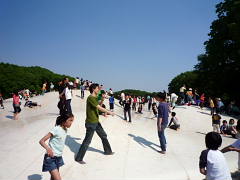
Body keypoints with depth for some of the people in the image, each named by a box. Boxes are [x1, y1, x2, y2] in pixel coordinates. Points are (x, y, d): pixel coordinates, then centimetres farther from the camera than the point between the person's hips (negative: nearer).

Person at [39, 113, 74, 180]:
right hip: (51, 158, -8)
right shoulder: (56, 129, -20)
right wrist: (48, 148, -39)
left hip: (58, 157, 8)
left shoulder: (65, 130, 3)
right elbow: (41, 141, -22)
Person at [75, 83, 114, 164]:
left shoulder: (95, 98, 10)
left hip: (96, 122, 10)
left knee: (103, 135, 20)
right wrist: (109, 112, -15)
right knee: (87, 141, -2)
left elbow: (99, 106, 17)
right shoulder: (90, 98, -20)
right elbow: (99, 108, -23)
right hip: (91, 123, -10)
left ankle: (107, 151, 39)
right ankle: (79, 158, 10)